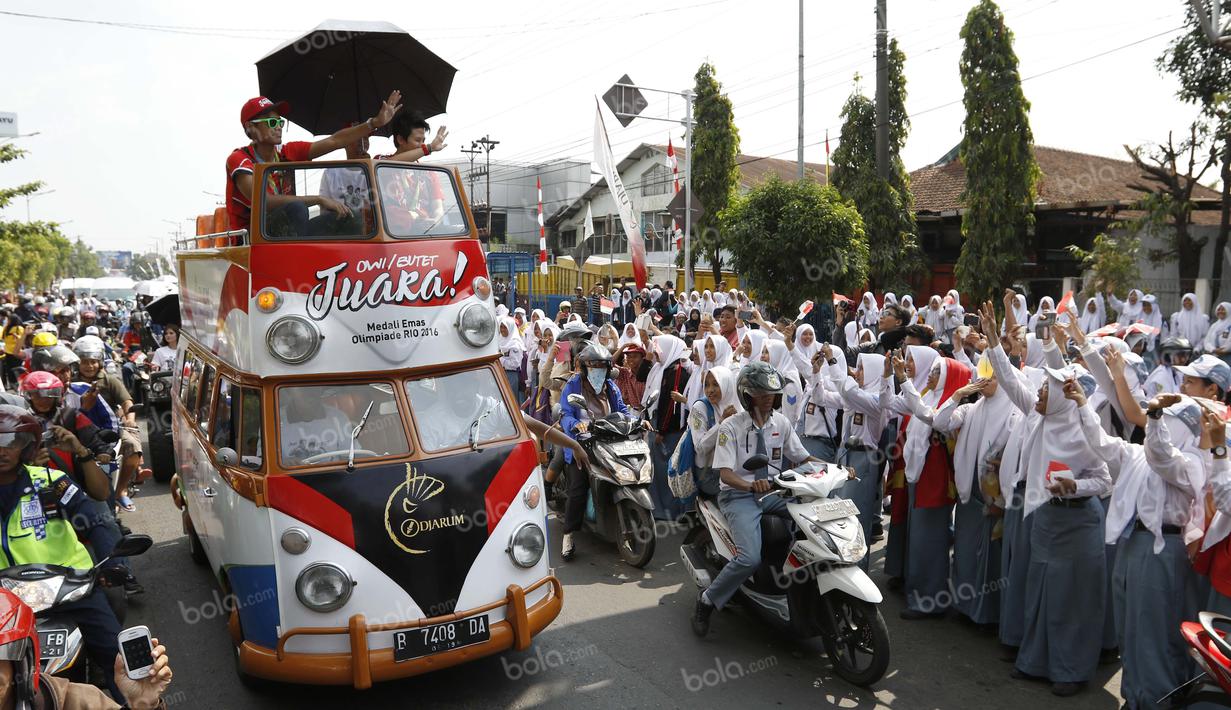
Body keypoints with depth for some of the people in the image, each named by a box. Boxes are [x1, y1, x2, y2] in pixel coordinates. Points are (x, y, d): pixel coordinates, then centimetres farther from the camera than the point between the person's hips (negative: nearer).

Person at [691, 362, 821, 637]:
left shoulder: (780, 422, 5)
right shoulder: (731, 427, -9)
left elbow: (803, 458, 7)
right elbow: (725, 473, -16)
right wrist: (751, 485, -36)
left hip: (772, 493, 5)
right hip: (738, 495, -5)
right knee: (750, 558, -27)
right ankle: (707, 601, -5)